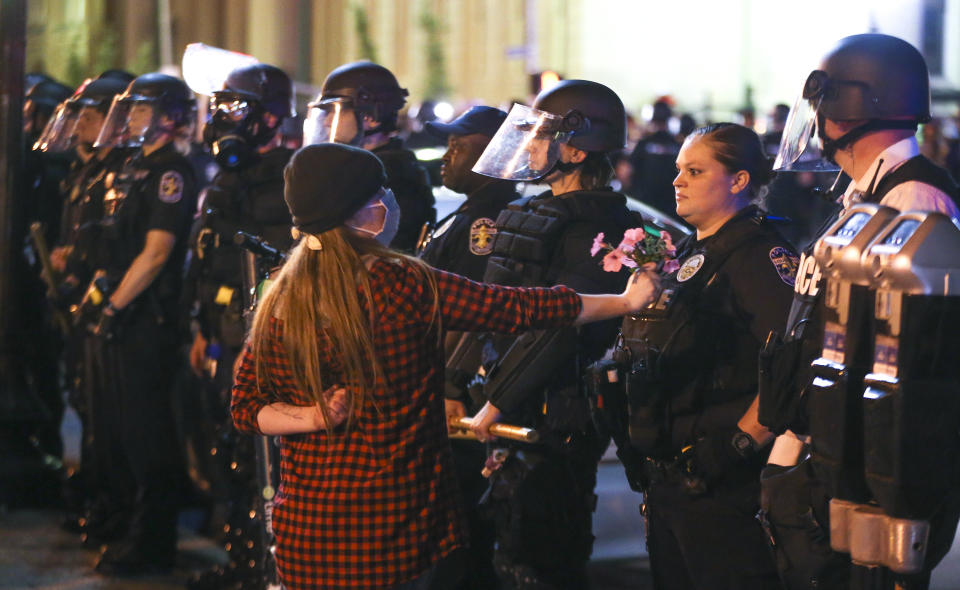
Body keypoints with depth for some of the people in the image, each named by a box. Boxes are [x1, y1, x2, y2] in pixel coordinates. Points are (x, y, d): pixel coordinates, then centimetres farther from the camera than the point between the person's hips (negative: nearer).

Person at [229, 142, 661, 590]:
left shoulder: (278, 305, -3)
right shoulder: (404, 285, -14)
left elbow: (245, 409, 1)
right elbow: (521, 309, -8)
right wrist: (627, 301, 2)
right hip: (402, 531, -3)